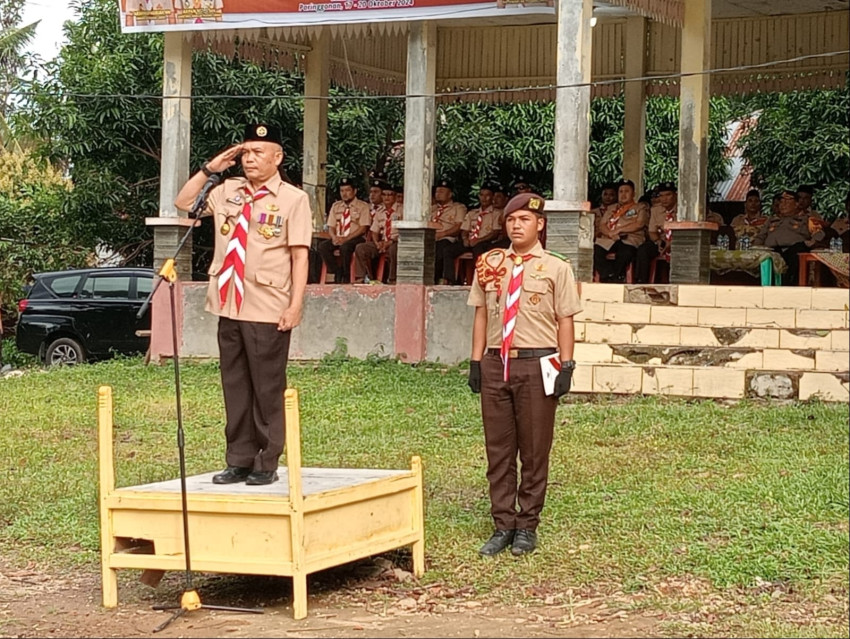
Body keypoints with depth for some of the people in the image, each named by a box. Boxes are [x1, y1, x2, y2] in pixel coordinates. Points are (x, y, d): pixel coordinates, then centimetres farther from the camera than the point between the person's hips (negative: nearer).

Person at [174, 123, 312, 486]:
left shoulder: (293, 199, -3)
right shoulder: (227, 192, 12)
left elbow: (300, 255, -7)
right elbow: (183, 202, 20)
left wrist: (295, 305, -15)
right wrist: (210, 168, 10)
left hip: (268, 313, -5)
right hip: (229, 307, 5)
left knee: (267, 390, 0)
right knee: (235, 388, 9)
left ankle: (267, 465, 8)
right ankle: (239, 461, 17)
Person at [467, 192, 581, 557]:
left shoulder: (555, 268, 0)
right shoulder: (489, 265, 10)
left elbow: (565, 321, -1)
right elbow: (481, 315, 13)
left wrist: (566, 367, -7)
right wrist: (476, 362, 7)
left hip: (537, 364, -3)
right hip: (496, 363, 3)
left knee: (534, 450, 3)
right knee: (498, 449, 6)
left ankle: (527, 527, 13)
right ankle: (503, 526, 14)